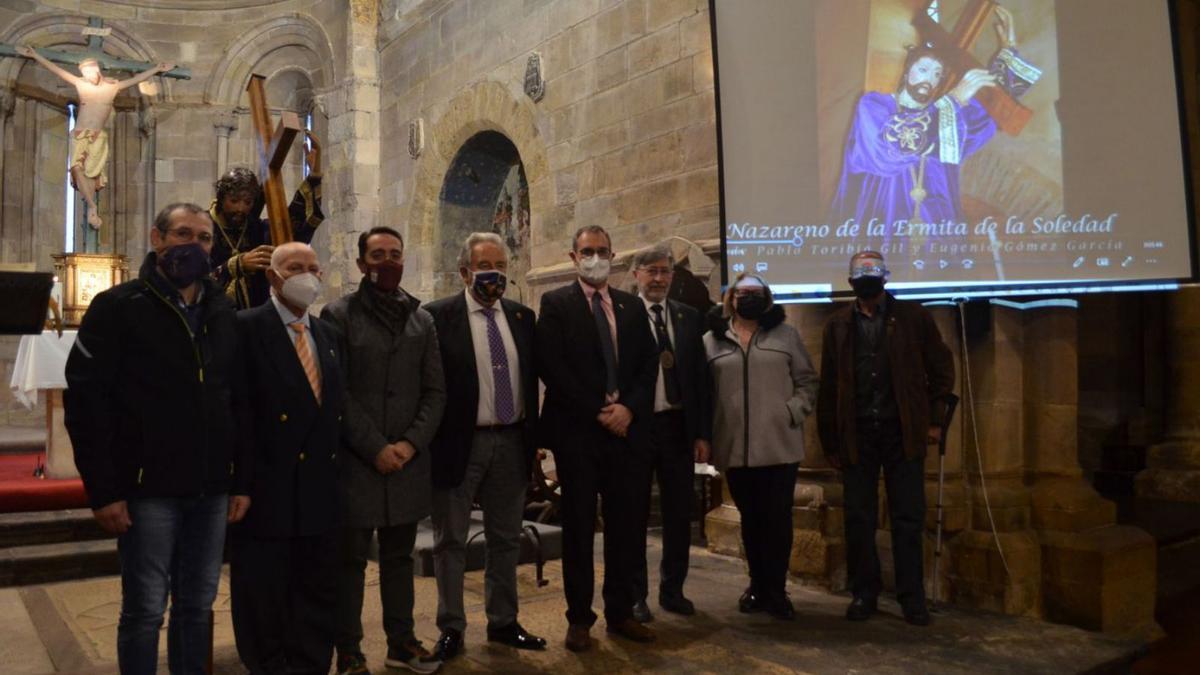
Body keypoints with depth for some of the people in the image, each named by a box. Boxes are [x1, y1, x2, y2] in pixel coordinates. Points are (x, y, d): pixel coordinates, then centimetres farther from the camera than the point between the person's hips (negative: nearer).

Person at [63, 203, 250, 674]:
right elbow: (85, 400, -9)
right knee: (145, 609, 3)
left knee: (198, 606, 12)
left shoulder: (223, 314, 11)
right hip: (148, 489, -4)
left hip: (212, 491, 4)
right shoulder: (118, 307, -3)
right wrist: (104, 490, -13)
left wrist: (242, 481, 7)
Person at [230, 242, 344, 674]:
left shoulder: (326, 334, 14)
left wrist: (336, 463, 8)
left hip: (320, 490, 6)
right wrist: (245, 474, -15)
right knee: (264, 598, 8)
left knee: (318, 592, 14)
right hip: (268, 488, -6)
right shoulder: (246, 328, -7)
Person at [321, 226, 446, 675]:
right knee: (351, 559, 4)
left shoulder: (422, 319, 11)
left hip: (408, 460, 4)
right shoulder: (338, 315, -1)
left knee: (399, 555, 13)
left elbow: (435, 391, 7)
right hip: (355, 460, -4)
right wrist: (375, 448, -12)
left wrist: (411, 443, -7)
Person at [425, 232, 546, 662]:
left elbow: (532, 379, 12)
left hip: (511, 441, 5)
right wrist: (431, 441, -10)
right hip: (460, 443, -4)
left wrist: (533, 434, 8)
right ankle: (451, 629, 21)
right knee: (451, 541, 7)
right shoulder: (438, 316, -7)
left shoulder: (522, 317, 8)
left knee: (506, 539, 14)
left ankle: (503, 622, 28)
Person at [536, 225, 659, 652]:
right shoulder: (556, 304, 0)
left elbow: (648, 364, 8)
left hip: (628, 429, 4)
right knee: (579, 527, 5)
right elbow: (551, 366, -10)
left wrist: (629, 408, -8)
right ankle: (580, 617, 16)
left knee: (625, 525, 9)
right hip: (578, 431, -4)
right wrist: (598, 411, -13)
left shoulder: (633, 306, 13)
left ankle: (620, 613, 22)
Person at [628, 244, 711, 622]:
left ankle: (672, 589, 28)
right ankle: (635, 594, 23)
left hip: (679, 427, 4)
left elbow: (701, 378, 7)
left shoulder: (689, 317, 7)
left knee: (679, 514, 12)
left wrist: (703, 434, 3)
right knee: (635, 516, 9)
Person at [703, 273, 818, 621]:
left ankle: (776, 590, 13)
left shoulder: (786, 335, 7)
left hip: (779, 445, -1)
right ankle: (757, 585, 25)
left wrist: (793, 412, -9)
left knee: (777, 519, 0)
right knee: (750, 519, 12)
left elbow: (807, 381, 6)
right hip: (735, 447, 1)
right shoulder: (712, 340, 7)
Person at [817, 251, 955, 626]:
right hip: (857, 434, 1)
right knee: (858, 519, 7)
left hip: (902, 431, -1)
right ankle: (863, 593, 21)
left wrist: (935, 418, 2)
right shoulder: (839, 325, 6)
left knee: (908, 518, 4)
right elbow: (828, 386, 6)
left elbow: (941, 367, 7)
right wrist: (831, 441, 3)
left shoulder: (912, 316, 2)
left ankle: (912, 596, 16)